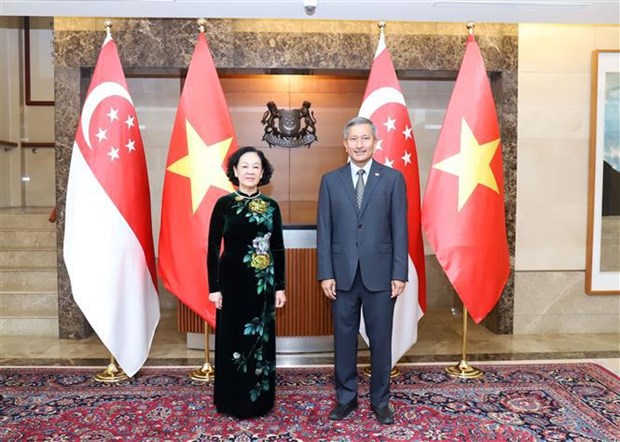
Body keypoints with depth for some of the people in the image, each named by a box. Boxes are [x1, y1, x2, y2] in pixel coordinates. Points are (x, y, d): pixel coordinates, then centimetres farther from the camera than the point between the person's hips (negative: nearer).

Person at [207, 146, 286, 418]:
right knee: (233, 339, 7)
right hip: (232, 281, -2)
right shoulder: (224, 204, -3)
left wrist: (280, 286, 3)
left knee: (261, 339, 10)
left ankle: (260, 400, 26)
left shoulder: (271, 206, 3)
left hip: (263, 283, 2)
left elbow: (278, 249, 6)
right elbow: (213, 248, -3)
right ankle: (233, 401, 23)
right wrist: (214, 287, -6)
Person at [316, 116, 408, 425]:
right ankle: (346, 398, 28)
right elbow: (324, 231, 3)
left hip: (379, 274, -1)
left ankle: (380, 400, 27)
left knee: (380, 339, 9)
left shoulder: (393, 178, 2)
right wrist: (325, 274, -3)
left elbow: (400, 229, 0)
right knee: (344, 338, 11)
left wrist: (399, 274, -5)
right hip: (342, 274, 1)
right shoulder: (330, 180, 6)